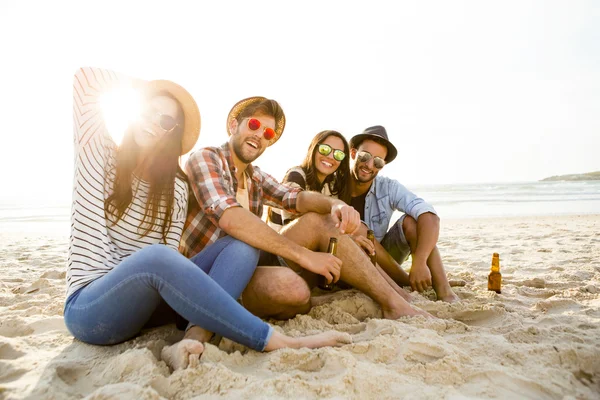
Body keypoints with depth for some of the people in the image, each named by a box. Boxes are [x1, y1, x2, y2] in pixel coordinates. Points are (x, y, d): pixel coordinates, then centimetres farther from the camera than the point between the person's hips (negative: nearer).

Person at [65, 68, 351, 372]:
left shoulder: (176, 187, 7)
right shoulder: (99, 153, 2)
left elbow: (172, 254, -4)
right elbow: (86, 76, -6)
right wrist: (147, 89, 6)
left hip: (149, 298, 4)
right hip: (90, 306, -4)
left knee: (243, 243, -13)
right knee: (155, 257, -39)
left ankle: (192, 341, -37)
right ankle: (279, 342, -36)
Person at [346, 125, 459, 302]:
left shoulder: (388, 188, -13)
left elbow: (429, 217, -27)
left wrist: (419, 263, -42)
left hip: (383, 261, 2)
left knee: (411, 221, -21)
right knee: (358, 229, -32)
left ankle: (444, 293, -26)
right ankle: (410, 285, -17)